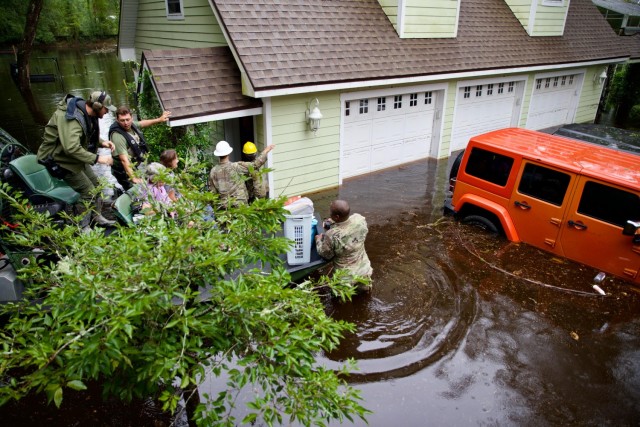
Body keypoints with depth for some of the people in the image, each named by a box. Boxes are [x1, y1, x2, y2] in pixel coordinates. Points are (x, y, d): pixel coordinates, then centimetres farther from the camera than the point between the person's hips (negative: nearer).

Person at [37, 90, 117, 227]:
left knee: (95, 184, 13)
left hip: (76, 156, 10)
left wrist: (102, 142, -3)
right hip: (59, 159, -10)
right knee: (88, 190, -11)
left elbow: (89, 134, 16)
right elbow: (71, 148, -42)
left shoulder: (87, 113, -2)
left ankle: (97, 217, 28)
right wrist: (97, 158, -39)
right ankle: (81, 228, 2)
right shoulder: (72, 118, -32)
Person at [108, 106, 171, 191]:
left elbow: (142, 123, 19)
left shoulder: (131, 124, -6)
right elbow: (124, 160, -36)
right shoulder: (117, 136, -31)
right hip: (126, 171, -8)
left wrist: (159, 119, 25)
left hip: (139, 165, 8)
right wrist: (133, 178, -43)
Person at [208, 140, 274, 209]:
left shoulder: (213, 171, 1)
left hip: (223, 207, 4)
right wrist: (266, 151, 9)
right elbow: (256, 164, -4)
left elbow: (212, 192, 5)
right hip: (240, 205, -4)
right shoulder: (236, 167, -10)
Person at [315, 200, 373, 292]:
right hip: (364, 270, 5)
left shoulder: (331, 235, -31)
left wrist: (318, 240, 4)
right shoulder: (360, 219, -19)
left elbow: (326, 254, -12)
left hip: (347, 276, -5)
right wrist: (332, 223, 5)